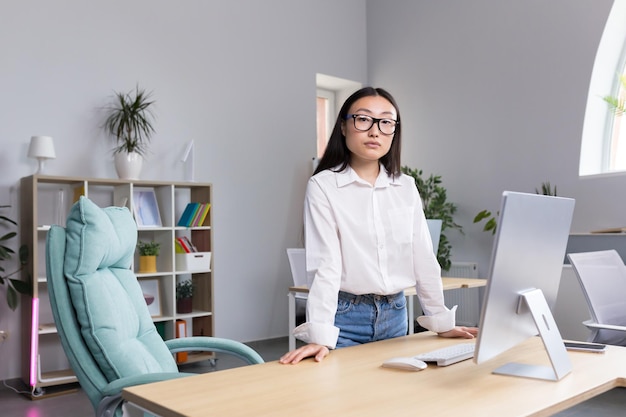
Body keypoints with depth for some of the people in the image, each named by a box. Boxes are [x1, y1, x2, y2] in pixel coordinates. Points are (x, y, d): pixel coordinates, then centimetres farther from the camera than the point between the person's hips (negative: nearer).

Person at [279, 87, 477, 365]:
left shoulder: (406, 187, 6)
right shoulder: (323, 186, -9)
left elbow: (423, 258, 8)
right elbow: (325, 264, -18)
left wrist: (442, 321, 8)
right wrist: (320, 336, -26)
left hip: (395, 314, 5)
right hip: (345, 315, -5)